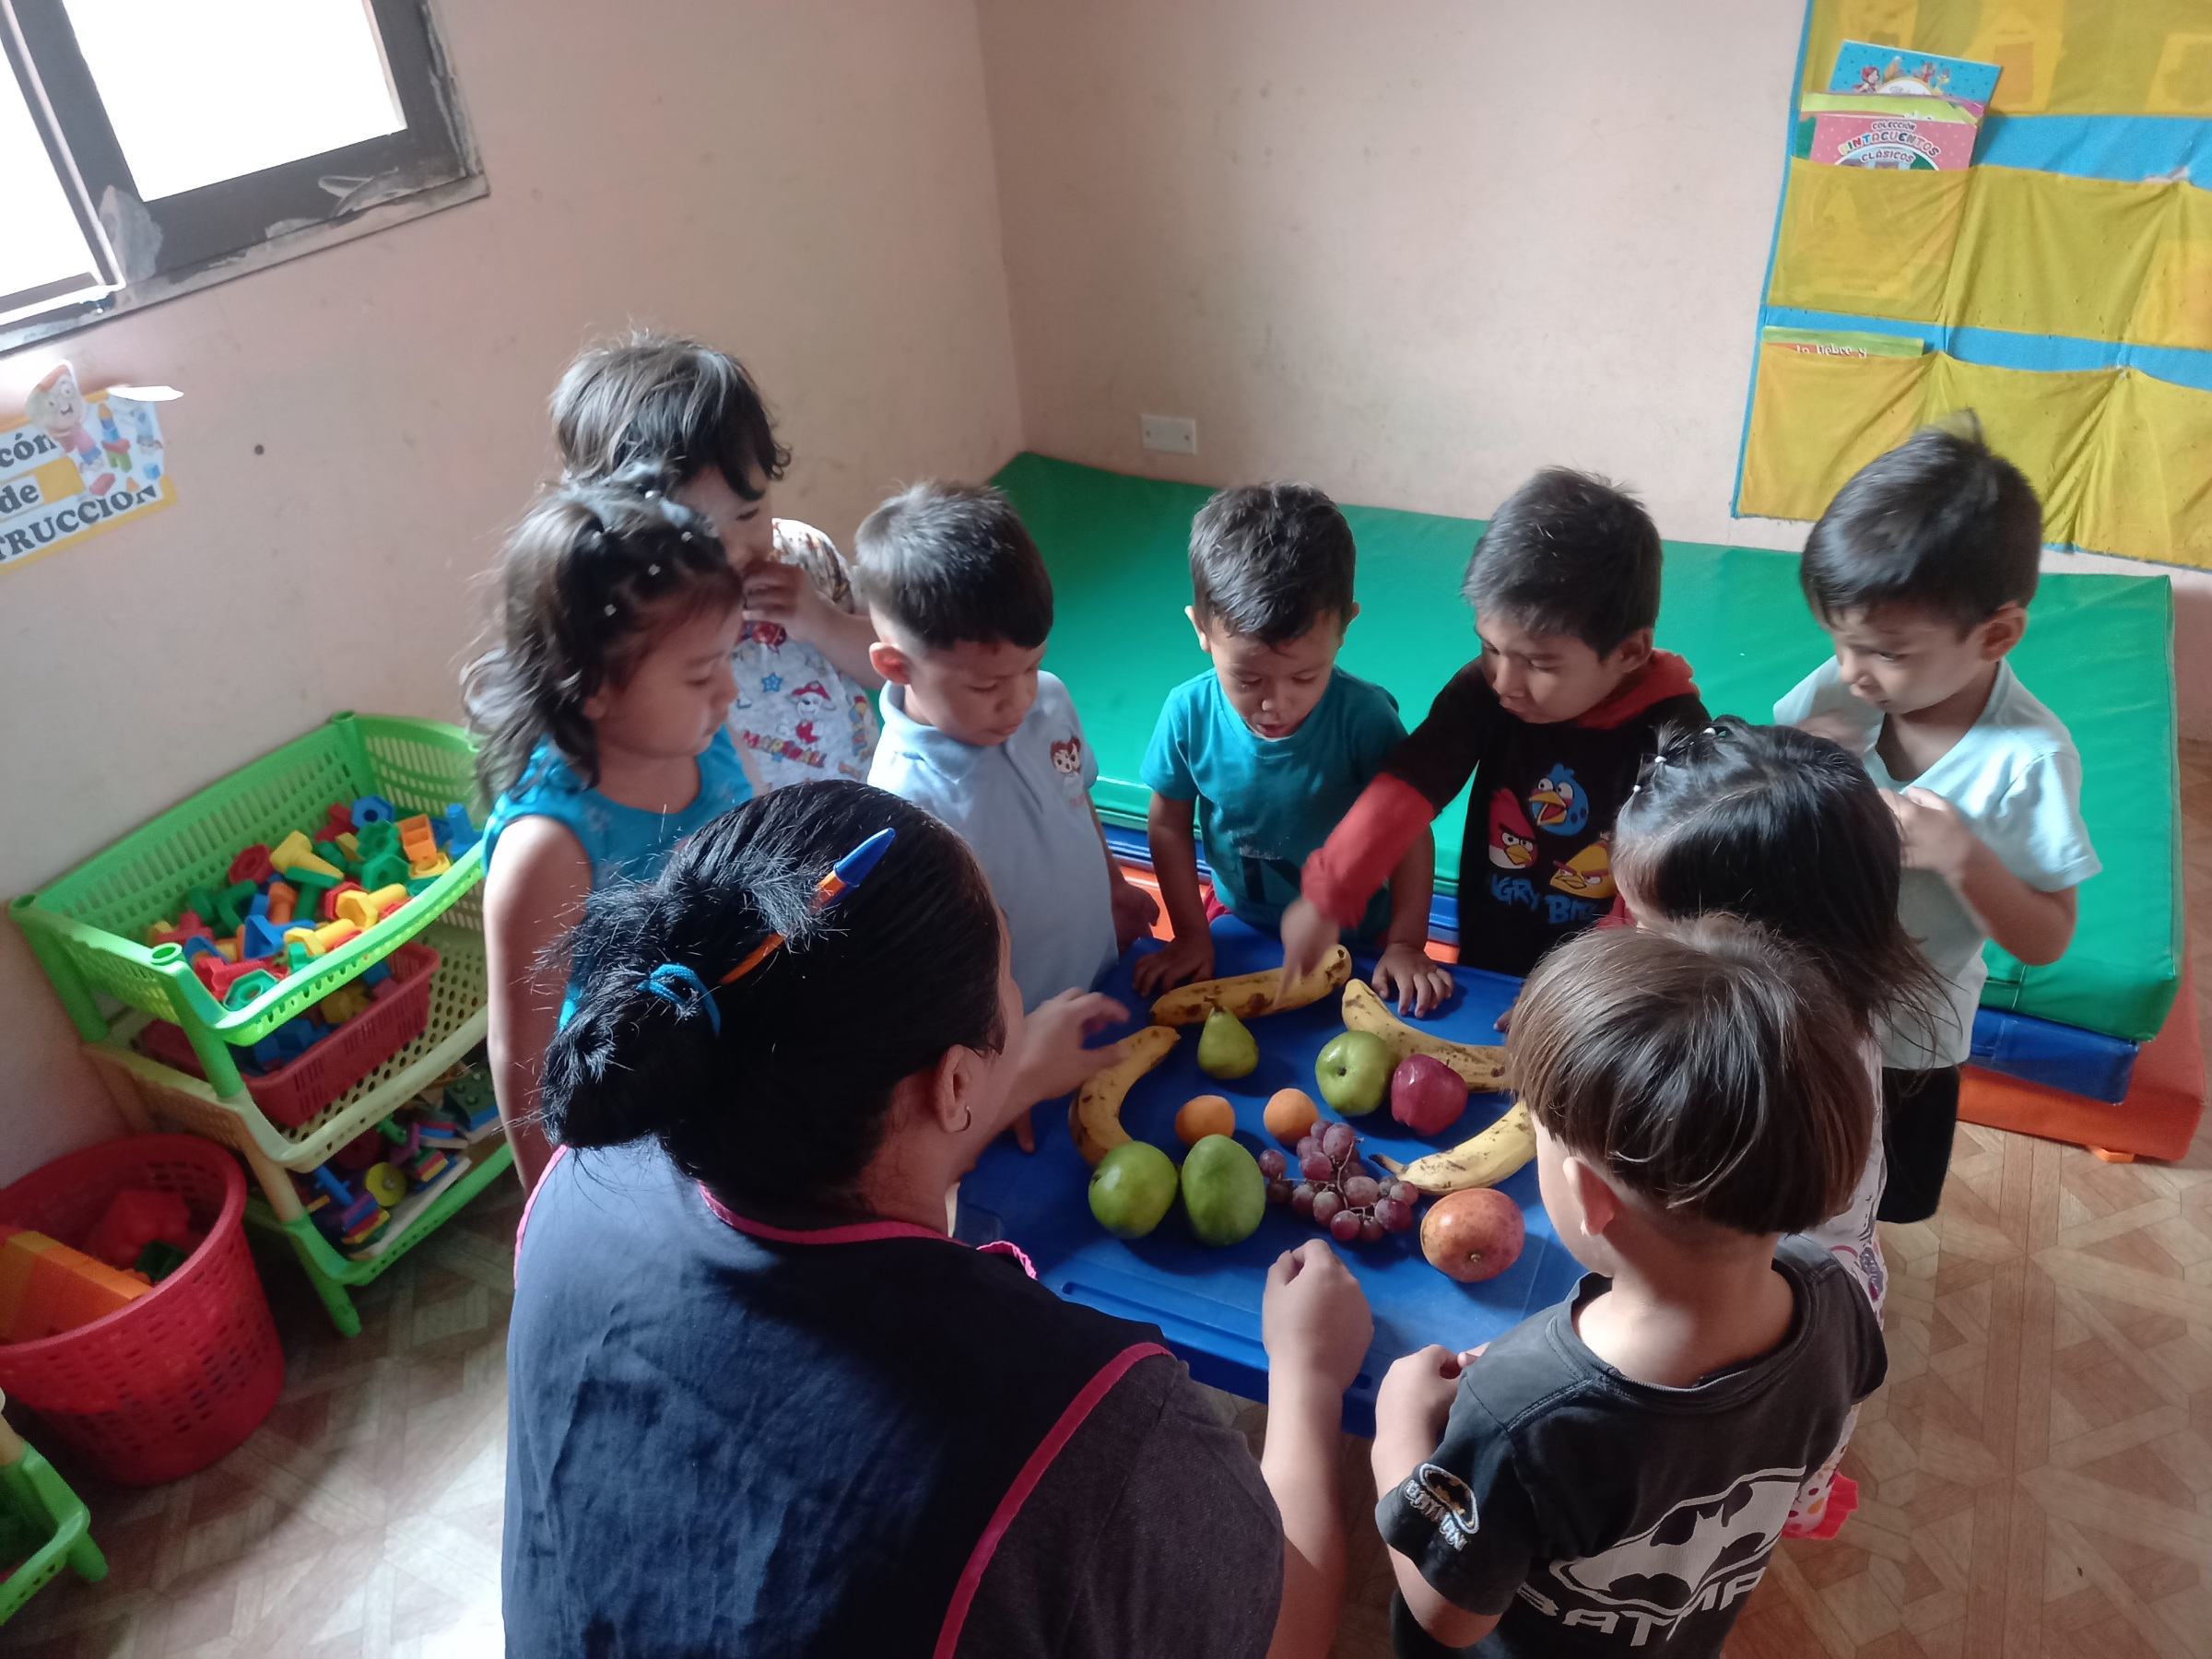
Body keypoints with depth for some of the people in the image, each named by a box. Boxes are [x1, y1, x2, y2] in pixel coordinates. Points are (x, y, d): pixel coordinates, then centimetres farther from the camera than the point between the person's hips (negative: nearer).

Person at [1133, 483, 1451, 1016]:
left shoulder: (1365, 716, -28)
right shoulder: (1189, 713, -22)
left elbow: (1408, 829, -16)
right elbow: (1168, 825, -7)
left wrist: (1406, 943, -14)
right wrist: (1191, 935, -4)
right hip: (1239, 926, 2)